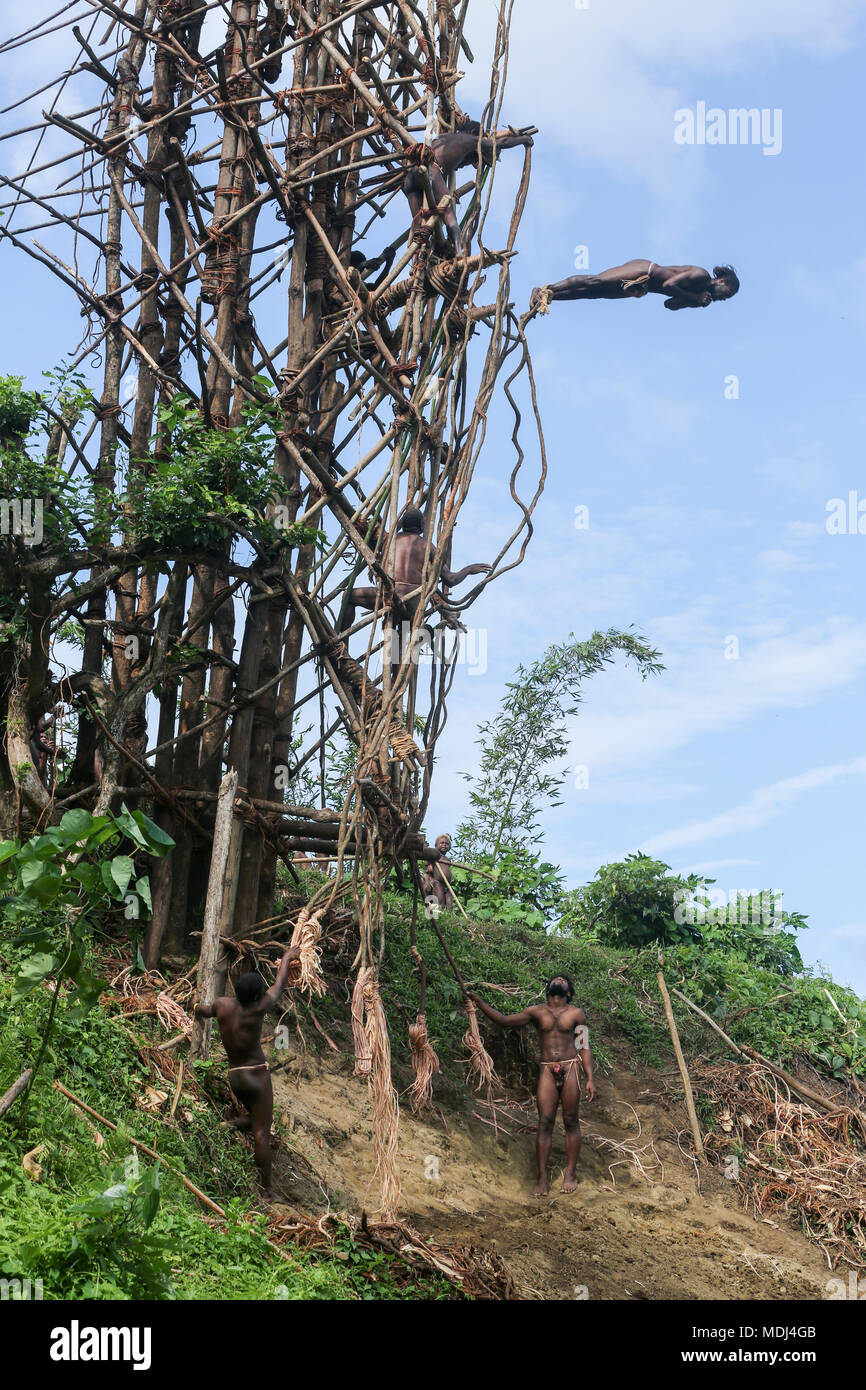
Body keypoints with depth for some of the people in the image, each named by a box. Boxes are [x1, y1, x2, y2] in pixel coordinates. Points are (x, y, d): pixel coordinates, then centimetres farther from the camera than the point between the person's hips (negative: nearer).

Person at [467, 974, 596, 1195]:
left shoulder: (576, 1014, 6)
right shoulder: (537, 1012, 8)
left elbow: (584, 1047, 6)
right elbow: (505, 1020, 5)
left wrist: (590, 1079, -2)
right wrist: (479, 1002, -4)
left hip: (570, 1069, -1)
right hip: (547, 1070, 1)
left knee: (571, 1121, 2)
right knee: (545, 1122, -5)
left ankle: (571, 1174, 11)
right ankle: (542, 1177, -3)